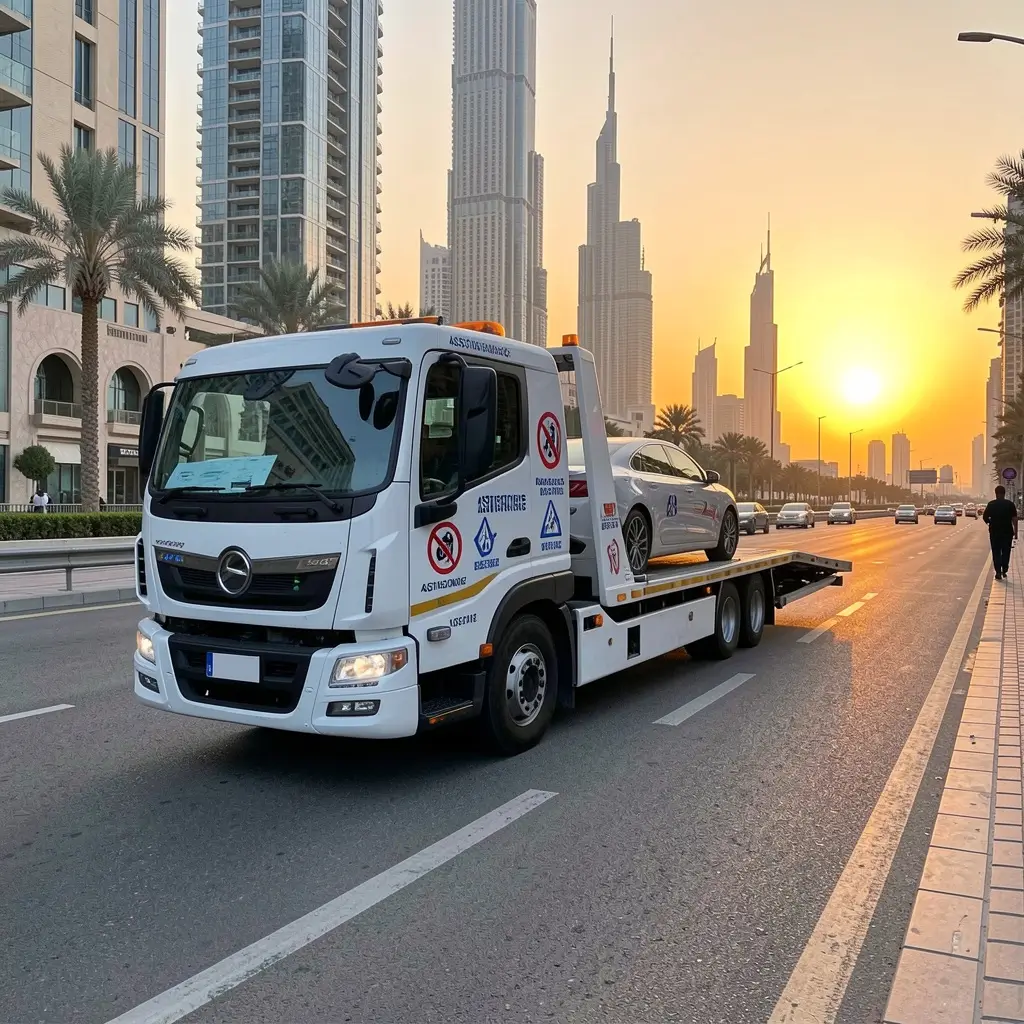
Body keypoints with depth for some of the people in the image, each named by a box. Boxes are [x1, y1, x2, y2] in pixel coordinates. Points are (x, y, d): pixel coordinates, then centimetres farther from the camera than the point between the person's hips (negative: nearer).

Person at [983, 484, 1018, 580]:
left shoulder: (991, 504, -4)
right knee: (1006, 552, 15)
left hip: (995, 532, -1)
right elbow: (1014, 519, -5)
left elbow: (985, 517, -4)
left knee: (996, 552, 6)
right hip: (1007, 532, 1)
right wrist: (1015, 532, -1)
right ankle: (1004, 570, 16)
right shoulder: (1010, 504, -3)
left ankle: (998, 572, 2)